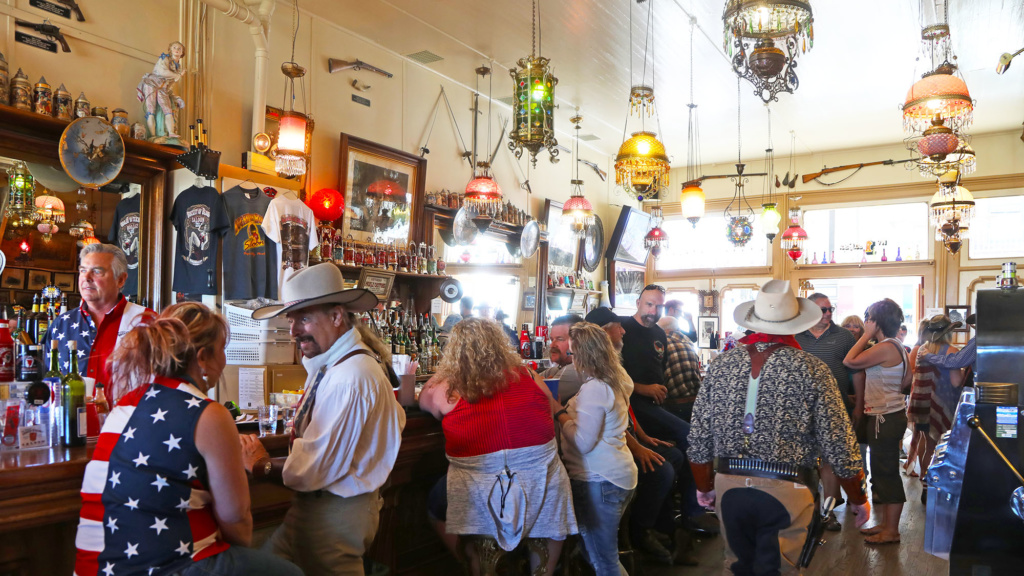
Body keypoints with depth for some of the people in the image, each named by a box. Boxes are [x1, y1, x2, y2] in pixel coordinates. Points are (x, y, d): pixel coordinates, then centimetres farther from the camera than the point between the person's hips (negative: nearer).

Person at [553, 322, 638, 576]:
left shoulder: (594, 388, -19)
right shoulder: (615, 381, 10)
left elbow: (583, 442, -22)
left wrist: (559, 413, -12)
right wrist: (567, 410, 9)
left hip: (599, 481, -10)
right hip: (619, 475, 10)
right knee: (605, 556, 21)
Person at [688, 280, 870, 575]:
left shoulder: (720, 365, -1)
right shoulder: (812, 369, -9)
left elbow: (699, 437, 2)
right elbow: (838, 443, -6)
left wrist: (705, 485, 17)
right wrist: (858, 498, 8)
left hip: (729, 485, 3)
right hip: (786, 490, -3)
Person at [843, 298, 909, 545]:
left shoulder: (885, 348, -20)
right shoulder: (896, 346, 11)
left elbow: (850, 361, -21)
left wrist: (867, 335, -14)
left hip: (886, 419, -10)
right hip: (887, 415, 10)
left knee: (887, 473, -1)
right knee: (882, 472, 17)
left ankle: (891, 531, 8)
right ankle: (885, 523, 27)